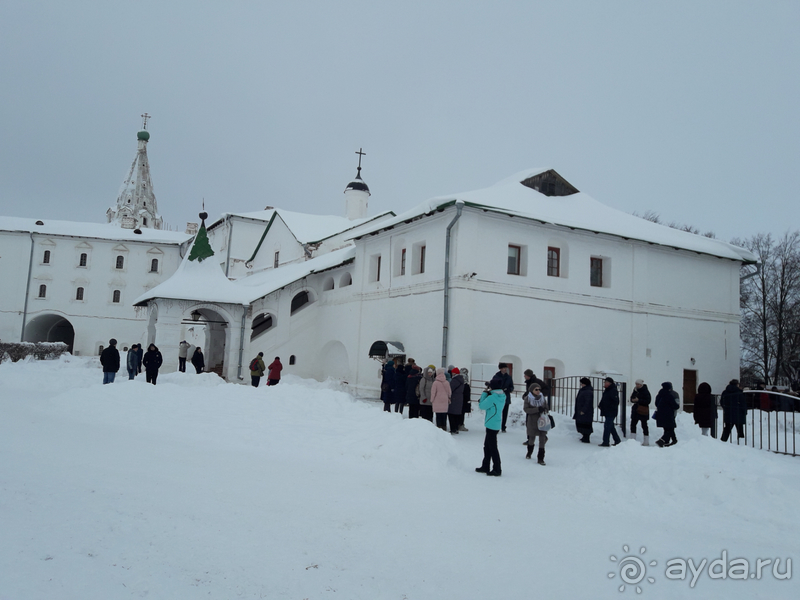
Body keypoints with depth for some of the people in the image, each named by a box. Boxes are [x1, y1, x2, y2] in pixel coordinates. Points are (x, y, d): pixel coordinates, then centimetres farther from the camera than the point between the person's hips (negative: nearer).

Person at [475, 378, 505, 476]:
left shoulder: (492, 397, -22)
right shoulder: (502, 396, 5)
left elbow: (482, 406, -11)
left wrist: (484, 393, -5)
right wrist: (488, 393, 4)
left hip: (492, 425, -9)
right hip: (496, 424, 9)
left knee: (492, 447, -1)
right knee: (487, 446, 20)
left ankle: (497, 470, 5)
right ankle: (485, 466, 29)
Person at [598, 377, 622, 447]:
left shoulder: (613, 391, -15)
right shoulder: (606, 390, 16)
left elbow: (616, 402, -20)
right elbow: (604, 400, 25)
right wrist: (600, 405, 9)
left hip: (611, 413, -10)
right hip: (607, 412, 10)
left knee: (607, 426, -10)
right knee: (611, 427, 16)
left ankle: (606, 442, -7)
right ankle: (617, 440, 26)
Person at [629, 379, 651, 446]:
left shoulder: (645, 391, -11)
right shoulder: (635, 390, 10)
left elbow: (648, 401, -16)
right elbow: (632, 398, 17)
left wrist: (638, 400, -23)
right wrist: (633, 400, -7)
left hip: (643, 411, -7)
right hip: (635, 410, 7)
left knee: (644, 425, 1)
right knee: (633, 424, 1)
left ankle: (646, 441, 9)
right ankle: (633, 440, 6)